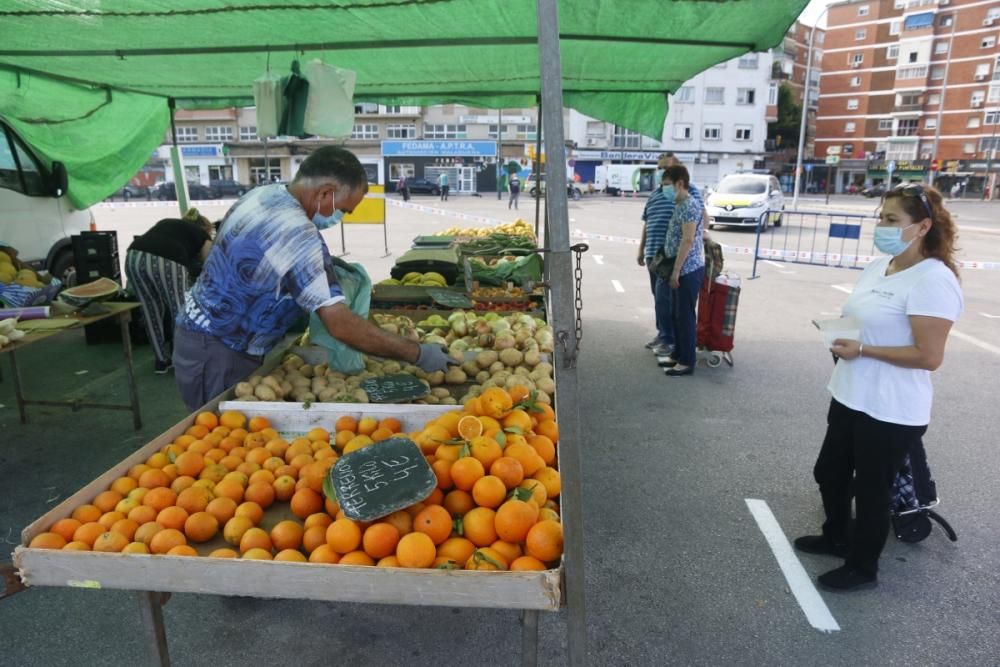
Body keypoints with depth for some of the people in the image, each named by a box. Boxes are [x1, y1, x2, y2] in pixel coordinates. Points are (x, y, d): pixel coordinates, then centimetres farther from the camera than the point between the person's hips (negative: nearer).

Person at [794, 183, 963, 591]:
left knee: (871, 489, 9)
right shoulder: (878, 267, 6)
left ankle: (862, 567, 31)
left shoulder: (932, 280, -21)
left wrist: (862, 350, -22)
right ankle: (836, 537, 46)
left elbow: (928, 356, -23)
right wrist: (840, 337, -1)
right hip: (850, 398, 9)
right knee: (829, 473, 22)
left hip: (891, 412, -9)